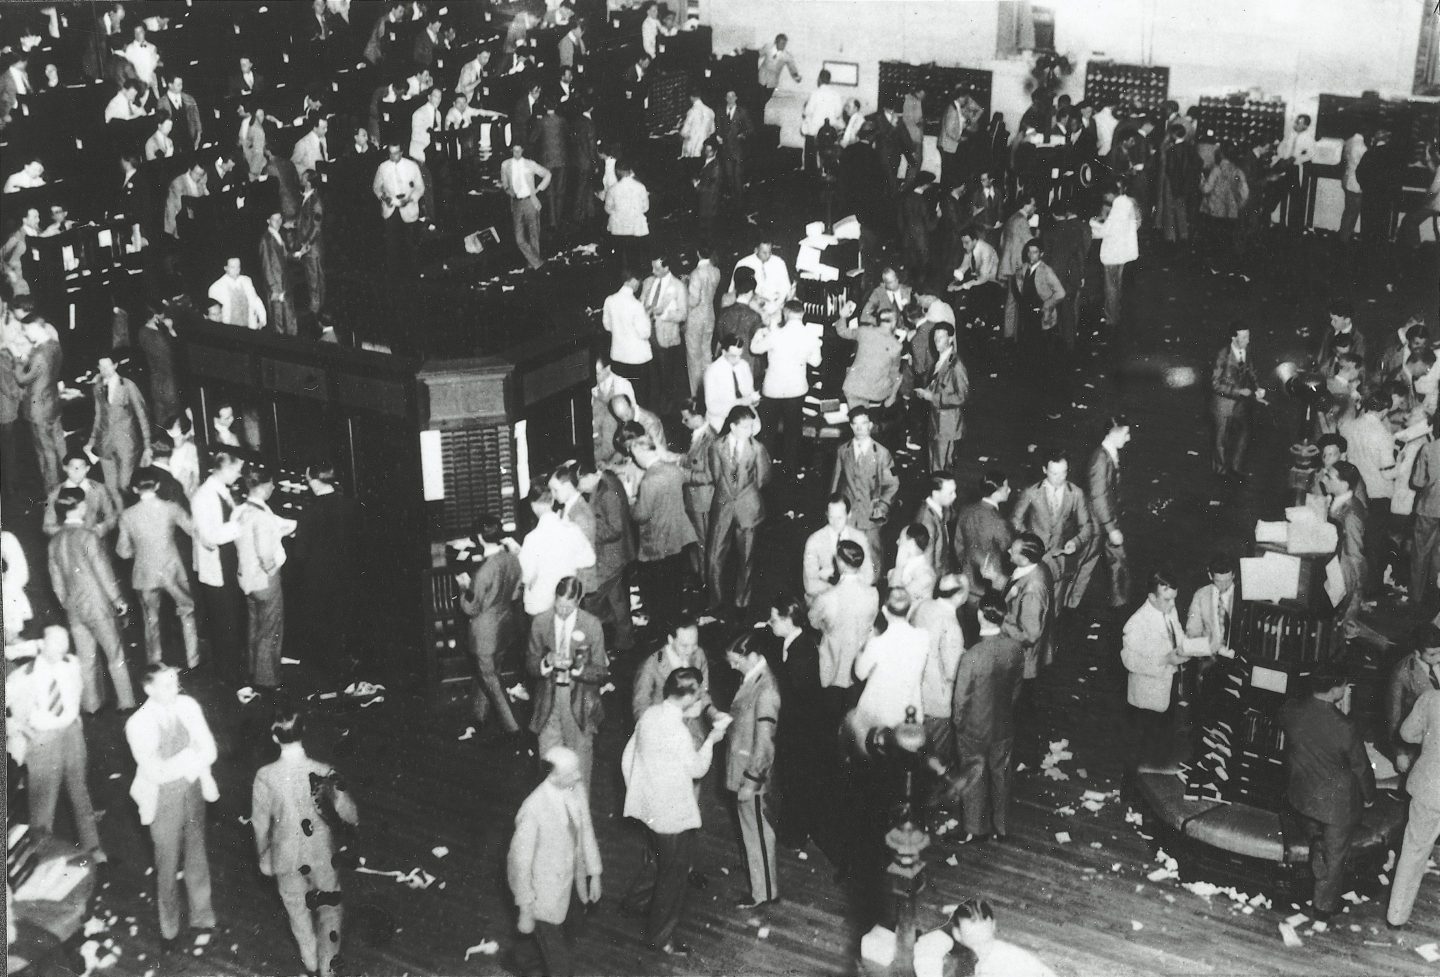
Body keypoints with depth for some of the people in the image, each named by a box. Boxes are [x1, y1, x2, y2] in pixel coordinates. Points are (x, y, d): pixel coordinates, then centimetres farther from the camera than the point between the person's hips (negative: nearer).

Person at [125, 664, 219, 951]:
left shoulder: (188, 706, -8)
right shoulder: (138, 724, -20)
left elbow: (209, 749, -4)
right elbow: (157, 773, -25)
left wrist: (204, 776, -21)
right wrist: (192, 756, -19)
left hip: (193, 787, 4)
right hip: (163, 797, -4)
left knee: (197, 855, 18)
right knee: (167, 864, 10)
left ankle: (201, 916, 37)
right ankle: (169, 929, 28)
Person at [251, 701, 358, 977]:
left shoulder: (265, 777, -21)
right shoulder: (324, 773, -22)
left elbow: (260, 824, -8)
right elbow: (350, 816, -15)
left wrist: (264, 857, 9)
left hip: (287, 858, 2)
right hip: (322, 854, -2)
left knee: (298, 908, 26)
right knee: (329, 909, 21)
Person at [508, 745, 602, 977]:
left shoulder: (577, 787, -12)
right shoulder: (533, 810, -31)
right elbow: (520, 863, -21)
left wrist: (594, 873, 10)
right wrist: (525, 912, -14)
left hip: (571, 879, 6)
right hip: (545, 894, -6)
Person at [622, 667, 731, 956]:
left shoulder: (649, 715, -2)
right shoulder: (677, 730, -28)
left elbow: (628, 757, 6)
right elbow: (697, 769, -12)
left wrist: (637, 790, 17)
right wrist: (710, 740, 1)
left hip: (648, 809, 8)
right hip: (673, 816, -8)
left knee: (663, 868, 28)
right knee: (673, 876, 10)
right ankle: (660, 936, 22)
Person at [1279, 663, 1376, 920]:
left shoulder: (1290, 710, -19)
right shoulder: (1345, 727, -32)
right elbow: (1361, 767, -15)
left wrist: (1337, 705, 1)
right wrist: (1369, 796, 3)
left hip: (1302, 796, 3)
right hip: (1338, 801, -3)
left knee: (1317, 841, 32)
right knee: (1334, 855, 19)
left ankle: (1322, 887, 53)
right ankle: (1323, 906, 34)